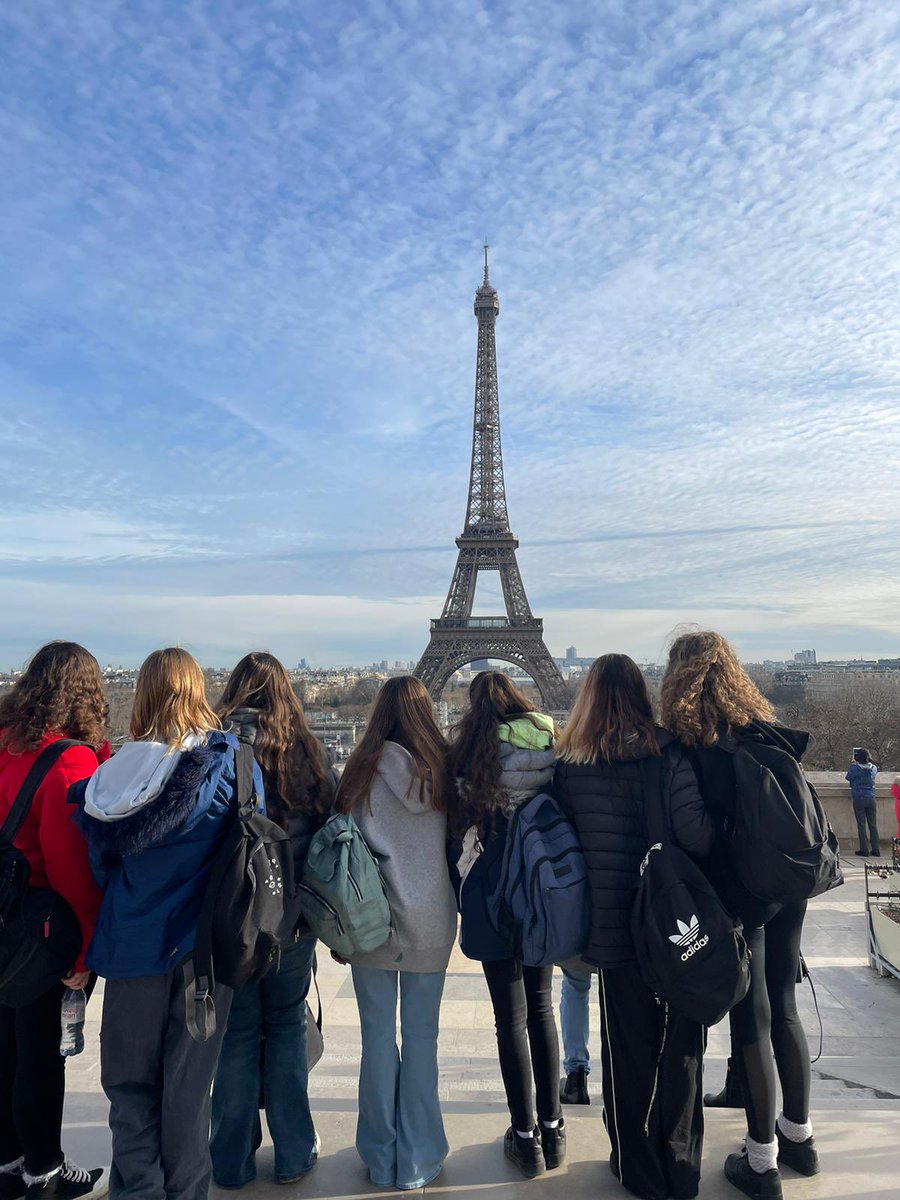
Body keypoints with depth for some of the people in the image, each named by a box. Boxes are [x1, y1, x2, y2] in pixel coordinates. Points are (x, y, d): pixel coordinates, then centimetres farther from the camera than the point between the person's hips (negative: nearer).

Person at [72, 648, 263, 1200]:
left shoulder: (119, 771, -11)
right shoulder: (232, 762, -12)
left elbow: (100, 862, 1)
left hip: (132, 944, 0)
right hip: (203, 944, 0)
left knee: (130, 1078, 19)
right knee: (187, 1082, 15)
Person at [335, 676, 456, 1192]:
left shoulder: (364, 770, -9)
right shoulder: (442, 770, -6)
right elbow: (458, 841, 2)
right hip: (431, 924, 1)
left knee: (378, 1036, 12)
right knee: (421, 1037, 12)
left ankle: (381, 1158, 25)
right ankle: (418, 1161, 23)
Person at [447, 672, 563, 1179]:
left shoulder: (470, 748, -9)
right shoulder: (553, 741, -2)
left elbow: (460, 826, -7)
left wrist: (462, 892, 6)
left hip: (496, 897, -3)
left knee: (511, 1016, 8)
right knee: (542, 1008, 18)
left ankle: (526, 1136, 19)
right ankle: (552, 1127, 27)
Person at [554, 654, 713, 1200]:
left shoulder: (570, 766, -8)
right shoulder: (668, 754, -12)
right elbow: (698, 835, -21)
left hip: (616, 929, 0)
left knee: (629, 1048, 17)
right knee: (681, 1045, 19)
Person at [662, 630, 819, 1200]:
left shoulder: (690, 744, -16)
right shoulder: (768, 730, 2)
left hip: (737, 897, -6)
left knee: (751, 1023, 7)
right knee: (785, 1010, 20)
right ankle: (799, 1135, 36)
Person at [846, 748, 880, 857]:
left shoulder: (855, 768, -11)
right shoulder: (873, 768, 0)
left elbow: (848, 777, 5)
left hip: (859, 800, -3)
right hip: (871, 799, 4)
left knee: (861, 825, 2)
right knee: (873, 825, 8)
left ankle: (864, 850, 2)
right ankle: (876, 850, 10)